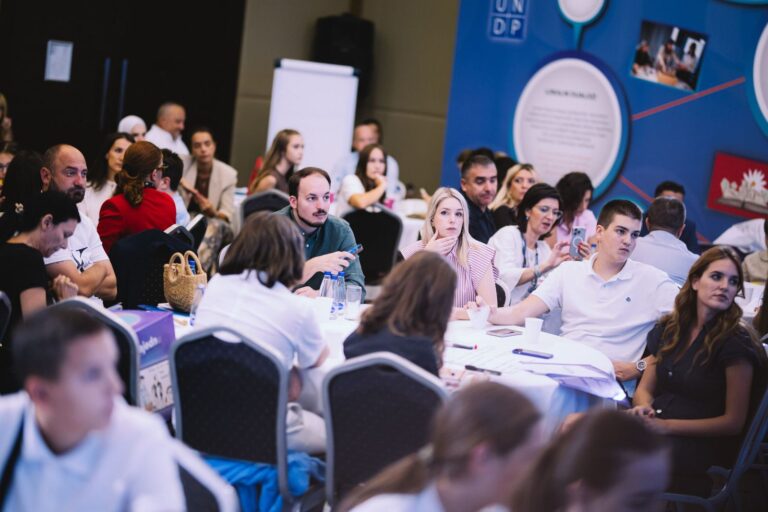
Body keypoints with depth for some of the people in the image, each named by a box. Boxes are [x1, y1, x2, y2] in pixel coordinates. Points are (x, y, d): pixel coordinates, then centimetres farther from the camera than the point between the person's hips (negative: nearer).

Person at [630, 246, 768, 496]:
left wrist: (667, 425, -12)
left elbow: (733, 421, -4)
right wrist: (644, 409, -6)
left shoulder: (735, 343, -2)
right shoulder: (668, 329, 15)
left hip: (702, 445, -5)